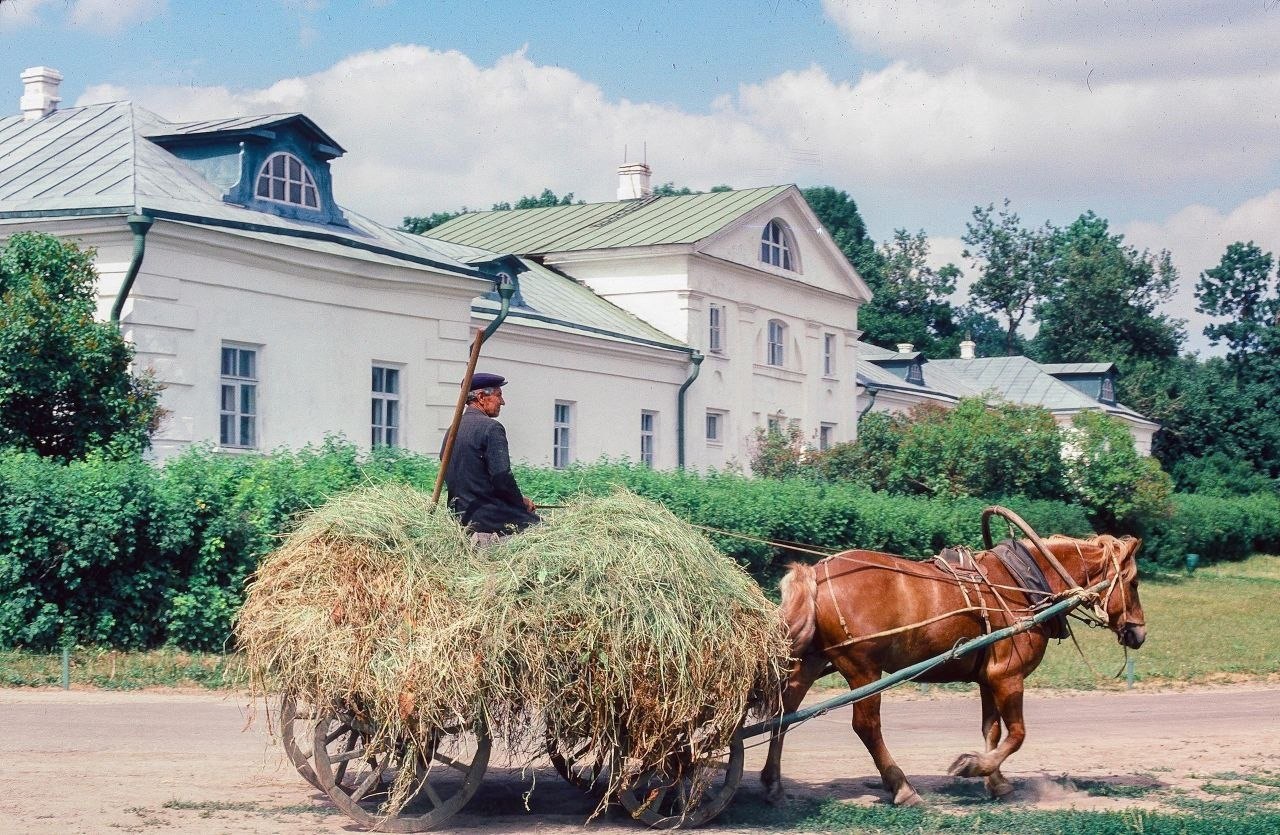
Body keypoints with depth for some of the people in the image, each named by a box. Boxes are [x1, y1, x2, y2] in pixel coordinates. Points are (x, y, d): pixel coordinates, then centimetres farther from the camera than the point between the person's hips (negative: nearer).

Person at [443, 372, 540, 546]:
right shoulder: (491, 428, -12)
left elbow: (448, 476, 16)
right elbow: (502, 478, -18)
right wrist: (522, 502, -1)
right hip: (490, 515, -8)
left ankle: (484, 537, 3)